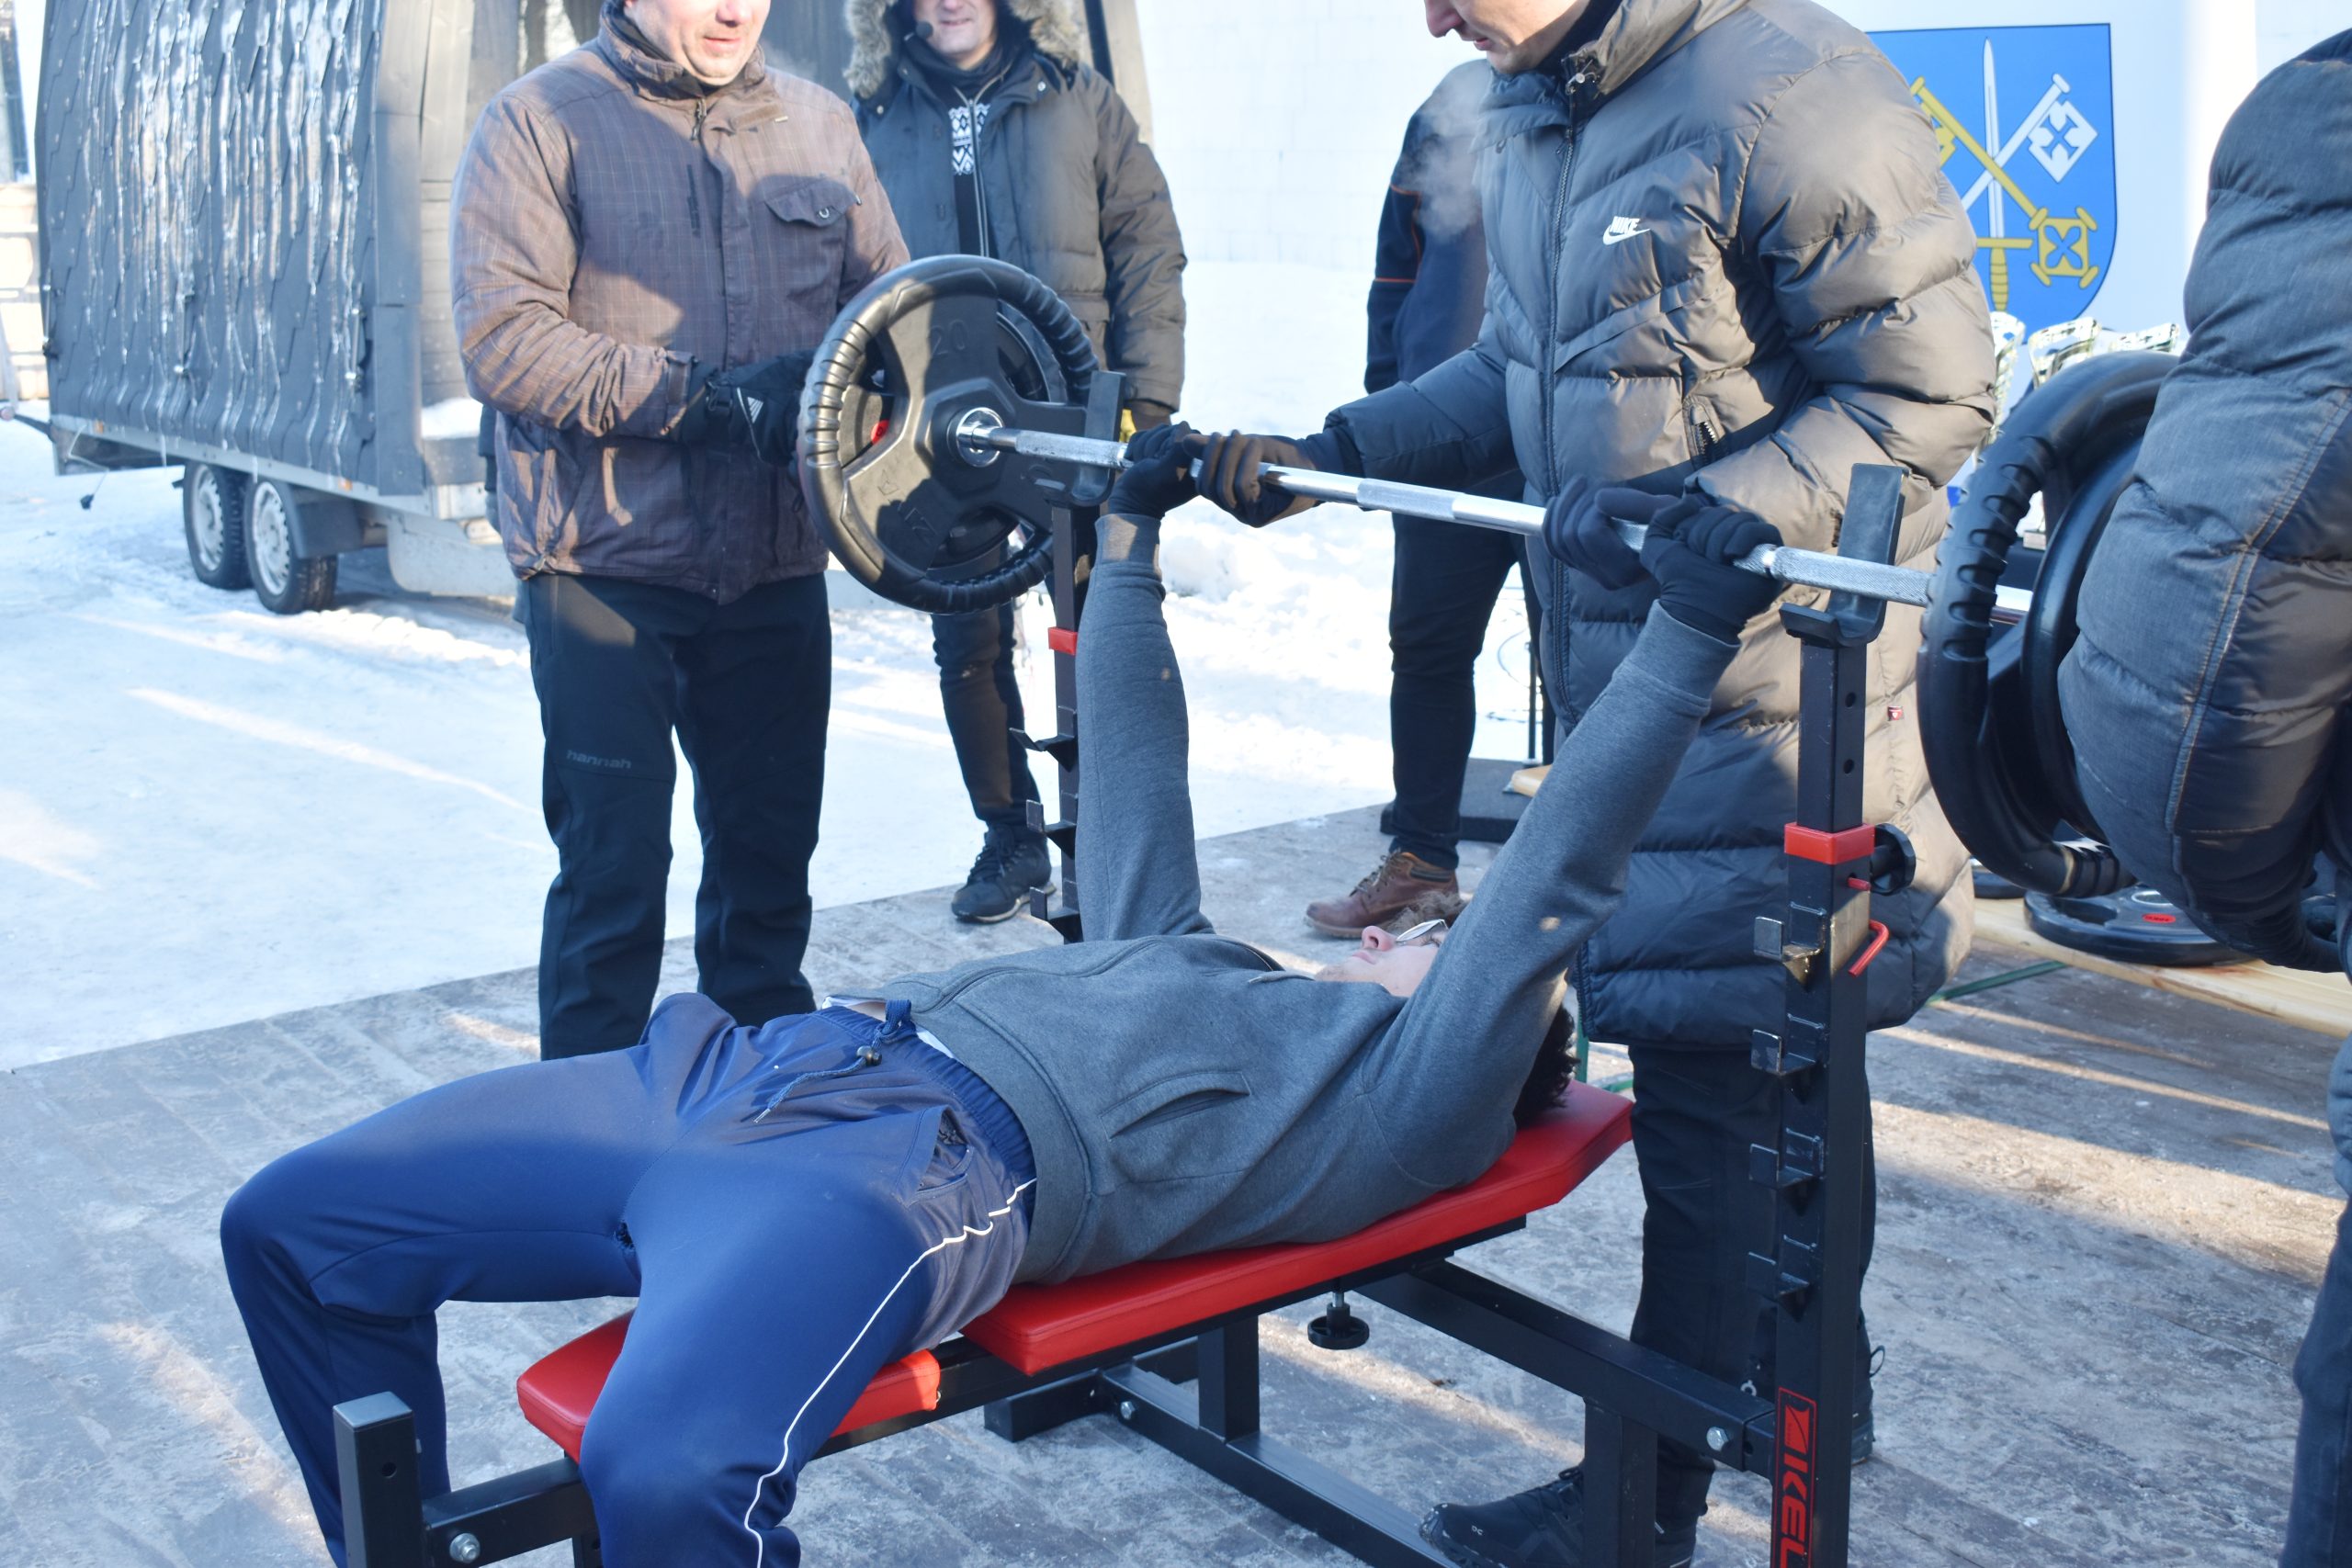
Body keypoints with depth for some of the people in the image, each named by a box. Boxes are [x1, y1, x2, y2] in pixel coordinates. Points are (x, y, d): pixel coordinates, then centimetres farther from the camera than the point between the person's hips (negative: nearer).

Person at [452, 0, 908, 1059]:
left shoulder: (820, 127, 9)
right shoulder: (538, 123, -4)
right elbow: (502, 340, -14)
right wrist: (710, 398, -21)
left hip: (775, 569, 5)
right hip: (604, 567, -4)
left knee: (771, 852, 14)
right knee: (614, 865, 1)